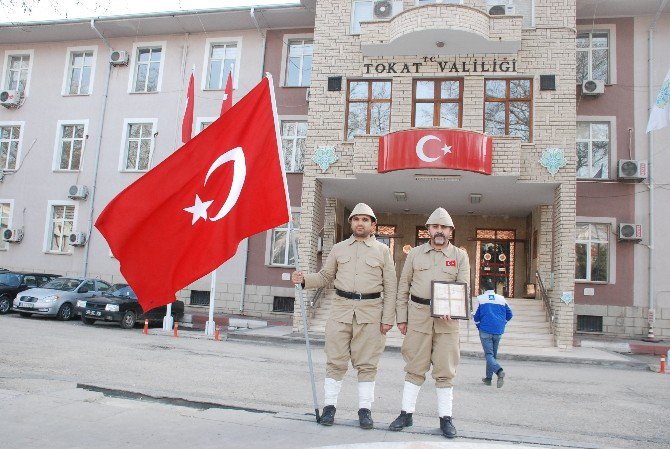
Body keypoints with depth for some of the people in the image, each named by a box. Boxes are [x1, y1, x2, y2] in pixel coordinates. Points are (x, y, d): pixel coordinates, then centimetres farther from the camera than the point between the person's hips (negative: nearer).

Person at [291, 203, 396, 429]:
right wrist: (304, 279, -6)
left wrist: (388, 318, -4)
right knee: (336, 361, 4)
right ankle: (329, 406, 14)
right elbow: (325, 276, 14)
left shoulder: (382, 251, 5)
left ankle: (365, 409, 14)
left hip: (370, 312, -1)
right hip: (341, 309, 2)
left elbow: (390, 287, 3)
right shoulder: (339, 249, 11)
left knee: (367, 364, 4)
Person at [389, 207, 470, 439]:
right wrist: (401, 318, 4)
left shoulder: (460, 256, 7)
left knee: (445, 369, 4)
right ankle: (406, 413, 14)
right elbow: (403, 287, 9)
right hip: (418, 315, 0)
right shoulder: (415, 253, 9)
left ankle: (445, 417, 14)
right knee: (415, 367, 5)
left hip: (447, 318, 0)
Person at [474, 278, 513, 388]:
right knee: (493, 354, 16)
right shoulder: (501, 299, 6)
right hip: (498, 331, 4)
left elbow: (476, 316, 0)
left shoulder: (480, 299, -2)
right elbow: (509, 315, 11)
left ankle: (499, 371, -30)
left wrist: (479, 327, 16)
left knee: (489, 354, -4)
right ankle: (488, 378, 22)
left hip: (485, 331, -4)